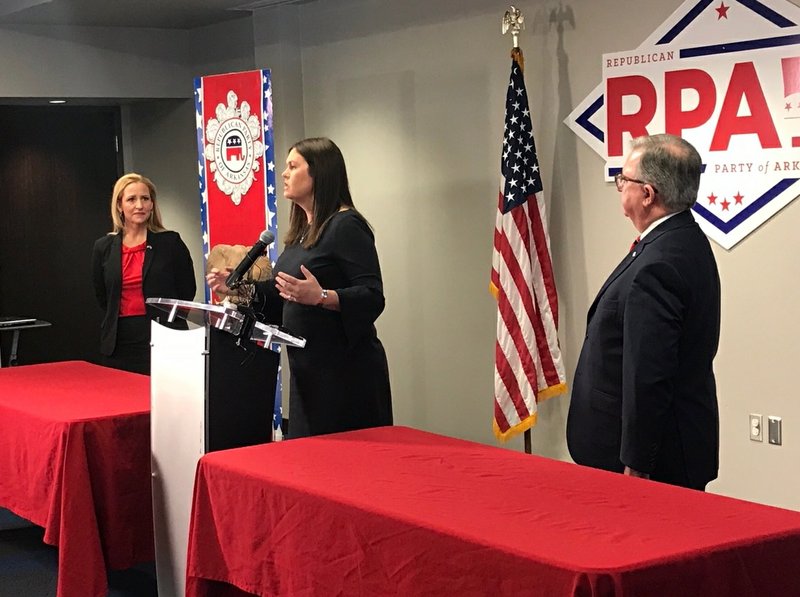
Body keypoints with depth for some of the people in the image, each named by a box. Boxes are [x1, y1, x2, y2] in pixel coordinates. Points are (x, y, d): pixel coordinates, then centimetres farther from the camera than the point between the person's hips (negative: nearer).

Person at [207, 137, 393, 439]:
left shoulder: (346, 225, -13)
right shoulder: (301, 231, 14)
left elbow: (372, 297, -20)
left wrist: (321, 297, -34)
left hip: (346, 371, -9)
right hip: (307, 370, 9)